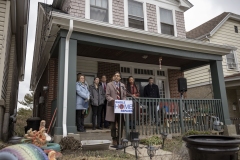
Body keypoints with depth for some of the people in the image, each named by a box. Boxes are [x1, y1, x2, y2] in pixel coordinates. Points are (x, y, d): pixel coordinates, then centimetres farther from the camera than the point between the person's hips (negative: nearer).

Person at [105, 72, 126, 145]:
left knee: (121, 124, 4)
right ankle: (114, 139, 18)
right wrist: (113, 101, -17)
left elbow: (124, 96, 13)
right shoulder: (109, 85, 4)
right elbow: (107, 95, -2)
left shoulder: (122, 85, 14)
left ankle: (119, 138, 19)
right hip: (113, 106, -3)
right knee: (113, 124, 5)